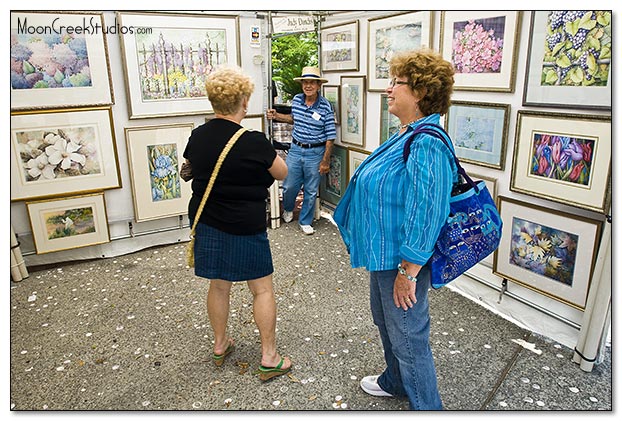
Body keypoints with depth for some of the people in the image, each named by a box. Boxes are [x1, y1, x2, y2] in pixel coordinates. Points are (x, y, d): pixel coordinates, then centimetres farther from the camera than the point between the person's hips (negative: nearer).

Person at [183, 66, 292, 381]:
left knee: (218, 286, 20)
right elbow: (282, 173, -5)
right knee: (262, 289, 8)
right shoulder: (254, 143, -20)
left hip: (206, 224, 6)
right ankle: (269, 359, 16)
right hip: (244, 229, -6)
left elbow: (190, 168, 18)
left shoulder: (197, 137, -1)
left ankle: (220, 346, 37)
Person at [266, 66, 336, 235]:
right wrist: (276, 116, 7)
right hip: (295, 150, 3)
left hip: (315, 153, -3)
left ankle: (305, 221, 28)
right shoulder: (296, 100, -1)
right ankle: (288, 209, 43)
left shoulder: (325, 106, -13)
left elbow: (330, 136, -10)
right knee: (289, 186, 11)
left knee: (311, 191, 9)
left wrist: (325, 160, -10)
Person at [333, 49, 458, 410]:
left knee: (408, 336, 7)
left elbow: (425, 214, -28)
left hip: (402, 262, -11)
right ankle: (395, 381, 51)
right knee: (385, 321, 27)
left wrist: (407, 273, -24)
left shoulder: (427, 144, -26)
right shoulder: (406, 136, 7)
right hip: (383, 252, 11)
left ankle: (426, 405, 31)